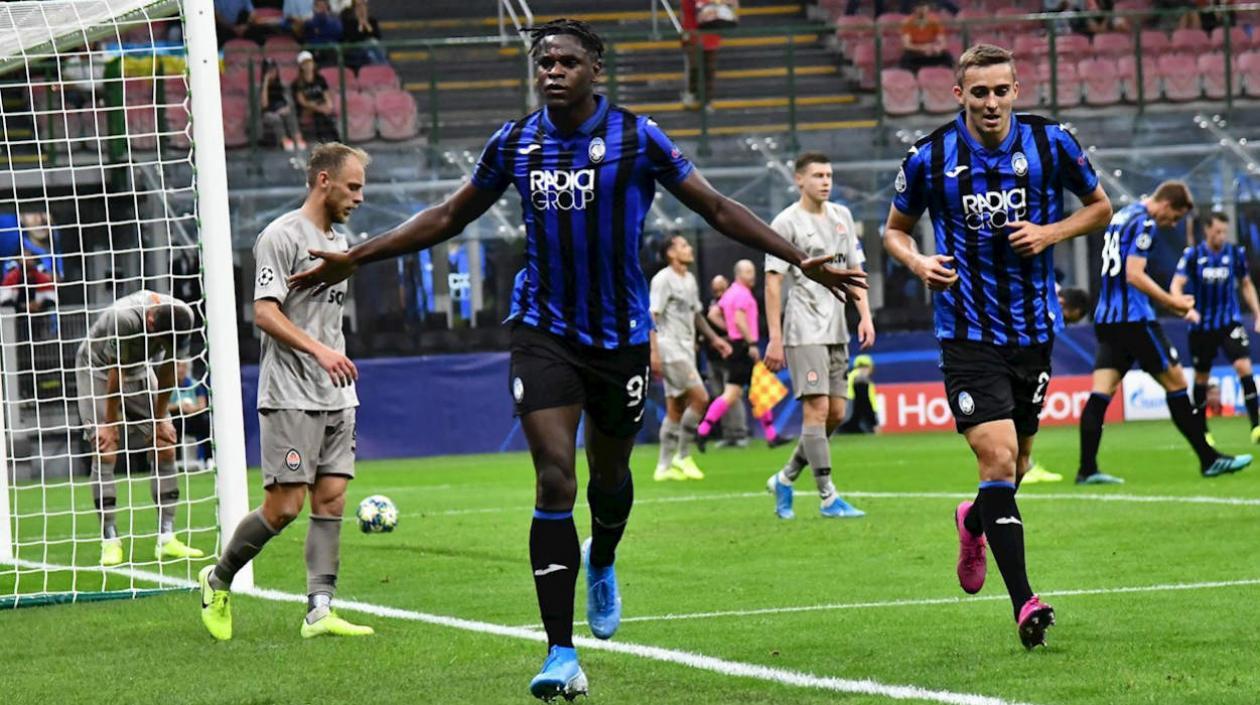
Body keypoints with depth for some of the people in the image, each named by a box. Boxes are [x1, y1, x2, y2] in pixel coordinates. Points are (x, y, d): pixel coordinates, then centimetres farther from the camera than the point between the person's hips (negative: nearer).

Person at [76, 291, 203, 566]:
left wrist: (159, 417, -5)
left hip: (140, 372, 5)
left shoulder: (183, 316, -23)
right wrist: (110, 423, -18)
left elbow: (168, 369, -10)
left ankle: (167, 539, -4)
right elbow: (115, 373, -27)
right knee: (105, 453, -16)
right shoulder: (124, 318, -38)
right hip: (98, 371, -5)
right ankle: (110, 542, -13)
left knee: (165, 448, -6)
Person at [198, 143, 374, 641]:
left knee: (331, 501, 0)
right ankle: (218, 580, 11)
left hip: (336, 397, 8)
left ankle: (320, 611, -4)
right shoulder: (282, 236, -9)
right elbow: (265, 313, -17)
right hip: (290, 398, -8)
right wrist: (320, 351, -28)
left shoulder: (339, 243, 18)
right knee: (284, 506, -9)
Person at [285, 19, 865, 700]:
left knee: (608, 474, 16)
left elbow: (717, 208, -2)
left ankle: (601, 563, 53)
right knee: (553, 479, -13)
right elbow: (449, 217, 14)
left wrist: (800, 260, -9)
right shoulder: (515, 143, 0)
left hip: (622, 335, 0)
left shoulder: (636, 138, -7)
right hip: (544, 331, 0)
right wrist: (354, 259, 11)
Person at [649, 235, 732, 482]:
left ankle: (664, 467, 10)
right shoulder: (663, 279, -10)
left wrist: (714, 339, 19)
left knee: (676, 409, 8)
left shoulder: (689, 280, 16)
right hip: (670, 348, -9)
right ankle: (682, 456, -7)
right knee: (700, 397, -15)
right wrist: (654, 352, -22)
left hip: (685, 350, 9)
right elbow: (652, 316, -15)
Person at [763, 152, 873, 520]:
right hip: (804, 332, -7)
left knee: (836, 413, 6)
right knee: (817, 408, -12)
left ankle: (785, 479, 22)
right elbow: (772, 282, -8)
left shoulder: (842, 216, 14)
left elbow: (854, 269, 19)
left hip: (836, 331, 7)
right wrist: (775, 339, -13)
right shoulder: (786, 222, -6)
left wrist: (865, 316, 6)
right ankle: (828, 498, -10)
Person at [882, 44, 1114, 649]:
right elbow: (894, 229, 11)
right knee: (998, 460, -15)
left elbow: (1100, 206, 11)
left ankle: (976, 521, 49)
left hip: (1034, 327, 3)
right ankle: (1024, 604, -17)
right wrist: (917, 262, -11)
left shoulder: (1050, 144, -2)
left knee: (1016, 463, 13)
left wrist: (1050, 233, -7)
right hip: (967, 333, -3)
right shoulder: (929, 157, -4)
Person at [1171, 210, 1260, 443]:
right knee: (1201, 377, 9)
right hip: (1201, 325, 0)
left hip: (1230, 321, 0)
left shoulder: (1236, 253, 0)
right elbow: (1176, 286, -14)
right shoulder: (1192, 255, -6)